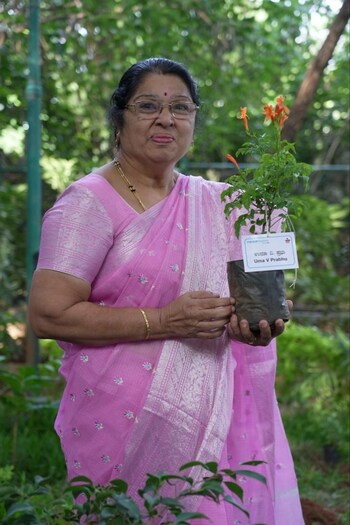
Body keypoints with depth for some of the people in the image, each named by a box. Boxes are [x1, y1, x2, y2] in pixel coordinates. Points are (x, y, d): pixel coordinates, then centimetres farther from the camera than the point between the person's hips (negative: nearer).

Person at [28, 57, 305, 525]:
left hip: (216, 413, 5)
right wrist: (164, 321, -19)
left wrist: (252, 322, -4)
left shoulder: (214, 202, 12)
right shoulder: (90, 202, -7)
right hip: (129, 424, -5)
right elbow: (47, 314, -15)